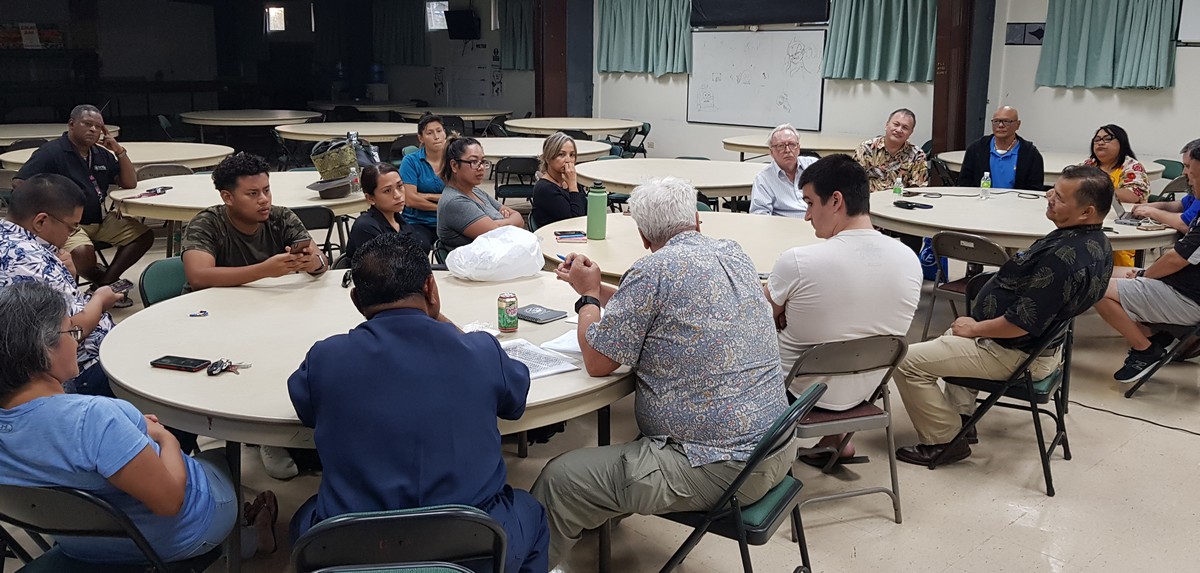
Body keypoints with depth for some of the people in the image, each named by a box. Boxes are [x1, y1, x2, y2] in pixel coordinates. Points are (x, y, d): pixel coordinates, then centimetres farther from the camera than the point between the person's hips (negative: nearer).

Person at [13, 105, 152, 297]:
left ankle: (106, 281, -16)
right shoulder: (51, 152, -7)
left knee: (144, 235, -6)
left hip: (100, 220, 8)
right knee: (83, 254, -36)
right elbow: (18, 182, -14)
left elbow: (130, 183, 11)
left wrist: (119, 151, -1)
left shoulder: (101, 154, 14)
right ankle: (106, 283, -2)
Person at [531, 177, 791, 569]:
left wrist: (589, 297, 7)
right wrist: (596, 289, 23)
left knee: (558, 480, 1)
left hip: (720, 470, -9)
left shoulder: (654, 269, -17)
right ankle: (603, 511, 48)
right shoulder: (734, 255, 7)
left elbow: (597, 363, -8)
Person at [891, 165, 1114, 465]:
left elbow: (1021, 324, -31)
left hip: (1015, 355, -11)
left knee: (908, 361, -8)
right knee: (952, 337, 35)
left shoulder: (1064, 257, -33)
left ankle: (943, 441, 4)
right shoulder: (1096, 241, 1)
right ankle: (962, 415, 29)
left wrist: (974, 328, -12)